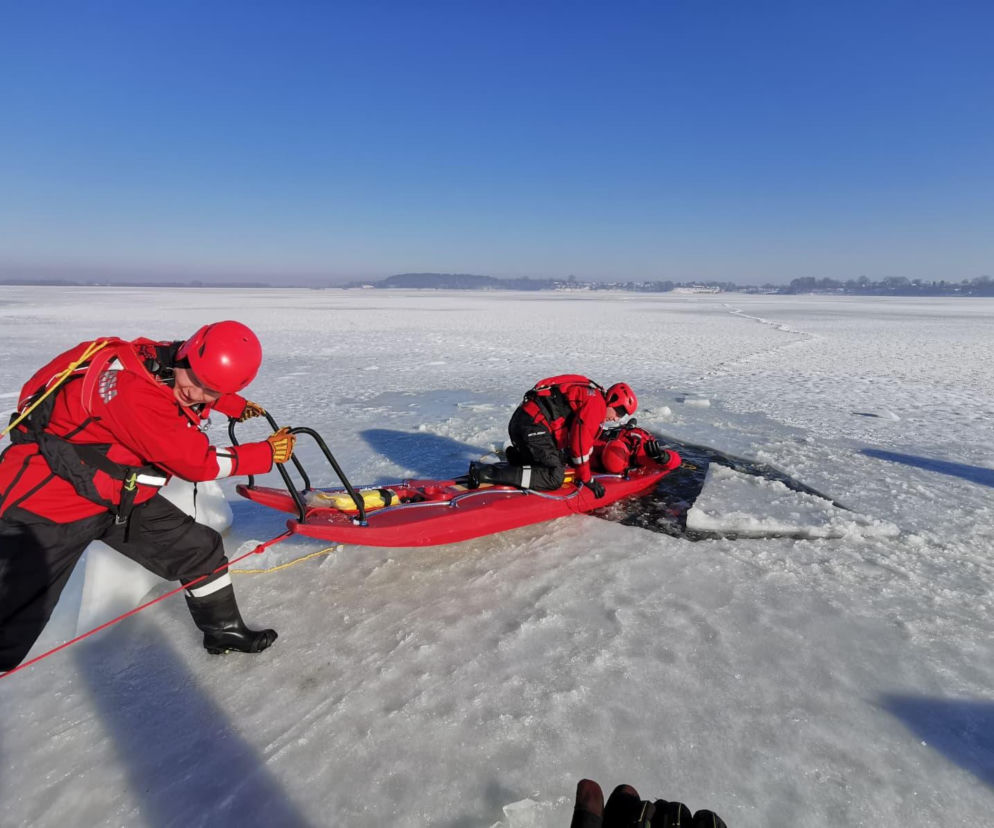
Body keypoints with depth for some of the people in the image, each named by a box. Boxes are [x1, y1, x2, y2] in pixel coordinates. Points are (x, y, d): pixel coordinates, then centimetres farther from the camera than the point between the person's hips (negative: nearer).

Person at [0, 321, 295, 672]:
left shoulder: (174, 371, -9)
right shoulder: (134, 391, -34)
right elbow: (199, 463, -27)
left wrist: (238, 406, 30)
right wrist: (269, 453, -17)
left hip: (122, 498, 8)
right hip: (46, 500, -8)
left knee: (201, 549, 7)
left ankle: (224, 630, 27)